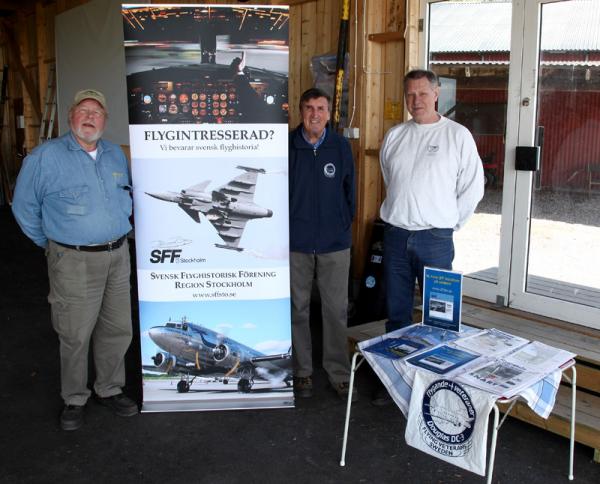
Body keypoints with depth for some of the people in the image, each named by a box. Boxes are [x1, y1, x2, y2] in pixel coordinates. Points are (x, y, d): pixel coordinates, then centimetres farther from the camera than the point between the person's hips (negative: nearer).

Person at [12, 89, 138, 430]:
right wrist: (50, 244, 6)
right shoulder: (46, 156, -6)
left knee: (118, 330, 13)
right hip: (74, 261, -5)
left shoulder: (116, 155, 9)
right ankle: (74, 399, 23)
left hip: (118, 256, 5)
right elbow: (24, 206, 1)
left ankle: (110, 389, 31)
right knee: (75, 336, 4)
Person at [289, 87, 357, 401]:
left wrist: (344, 225, 9)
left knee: (336, 310, 5)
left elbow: (349, 190, 11)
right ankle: (302, 371, 24)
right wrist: (285, 227, 3)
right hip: (295, 243, 0)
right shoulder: (287, 146, -2)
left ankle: (339, 373, 19)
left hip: (335, 244, 1)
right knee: (298, 309, 10)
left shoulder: (341, 147, 3)